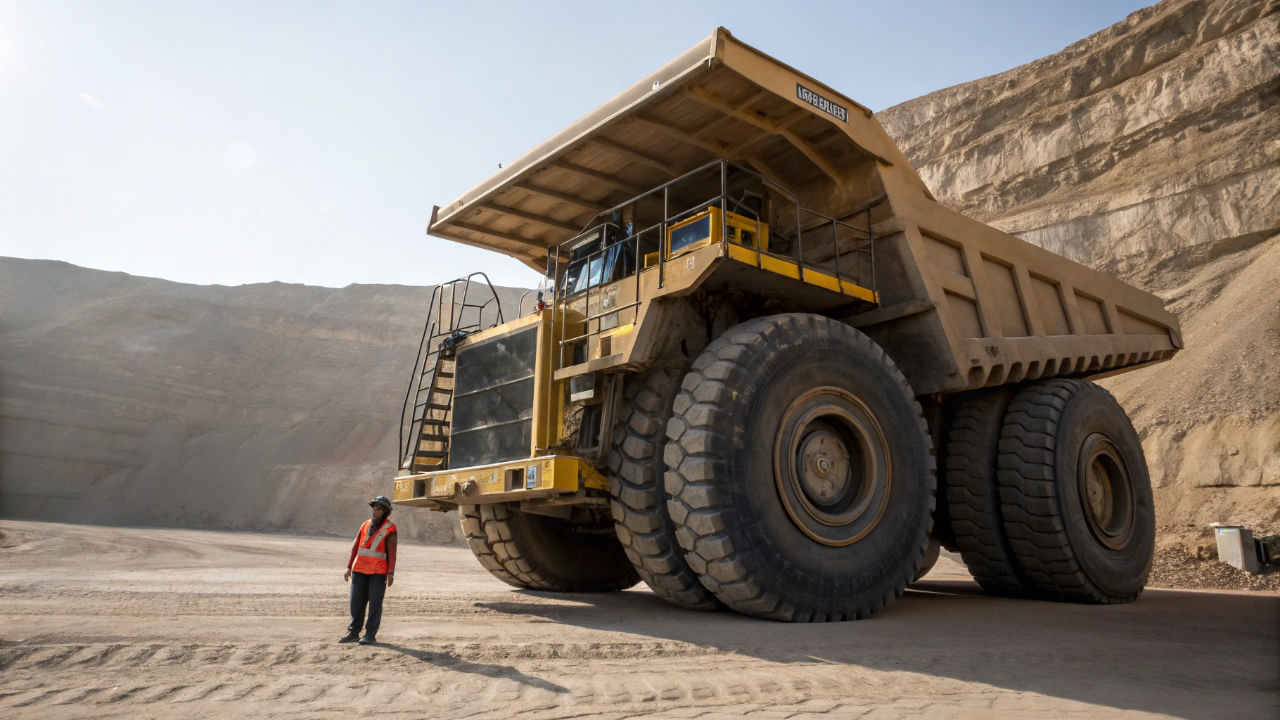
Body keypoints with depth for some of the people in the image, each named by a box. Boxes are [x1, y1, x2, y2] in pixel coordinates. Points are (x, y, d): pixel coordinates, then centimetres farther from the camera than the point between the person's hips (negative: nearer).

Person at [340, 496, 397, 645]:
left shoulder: (390, 529, -3)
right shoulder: (365, 525, 12)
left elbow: (392, 552, -6)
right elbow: (355, 547, 15)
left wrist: (390, 573, -12)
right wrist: (349, 567, 12)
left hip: (378, 572, -5)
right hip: (359, 570, 5)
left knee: (375, 603, -2)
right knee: (356, 602, 8)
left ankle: (370, 634, 4)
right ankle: (353, 632, 17)